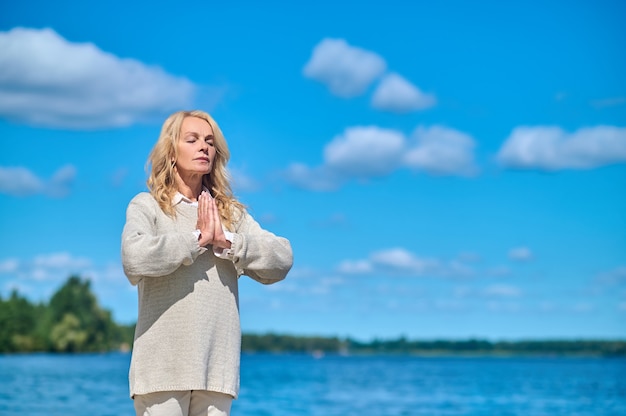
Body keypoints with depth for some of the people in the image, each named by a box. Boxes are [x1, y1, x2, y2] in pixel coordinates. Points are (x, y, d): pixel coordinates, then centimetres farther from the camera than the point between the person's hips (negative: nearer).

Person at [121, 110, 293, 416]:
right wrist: (198, 237, -9)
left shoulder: (232, 213, 15)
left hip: (217, 366, 3)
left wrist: (227, 241, -8)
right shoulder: (146, 205, 5)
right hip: (164, 364, -3)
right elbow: (134, 258, -16)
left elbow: (282, 259, 4)